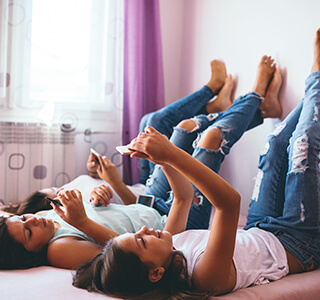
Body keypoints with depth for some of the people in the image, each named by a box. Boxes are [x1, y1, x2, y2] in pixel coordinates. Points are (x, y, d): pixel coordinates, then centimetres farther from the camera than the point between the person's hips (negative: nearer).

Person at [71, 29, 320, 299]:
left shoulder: (171, 245, -20)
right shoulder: (205, 277, -43)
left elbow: (184, 196, -5)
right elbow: (230, 201, -54)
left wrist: (164, 157, -21)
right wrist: (171, 154, -54)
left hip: (259, 232, 6)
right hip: (298, 243, -6)